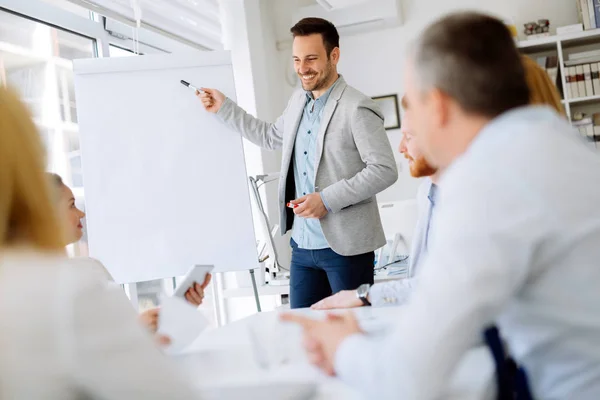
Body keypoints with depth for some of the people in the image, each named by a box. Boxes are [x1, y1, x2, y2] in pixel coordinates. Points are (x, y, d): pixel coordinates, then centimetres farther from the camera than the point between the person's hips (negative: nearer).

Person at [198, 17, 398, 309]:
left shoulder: (357, 109, -13)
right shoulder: (298, 101, 11)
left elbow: (385, 170, -16)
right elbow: (271, 136, 28)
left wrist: (328, 199, -21)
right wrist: (223, 108, 23)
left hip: (345, 245, -7)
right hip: (303, 245, 7)